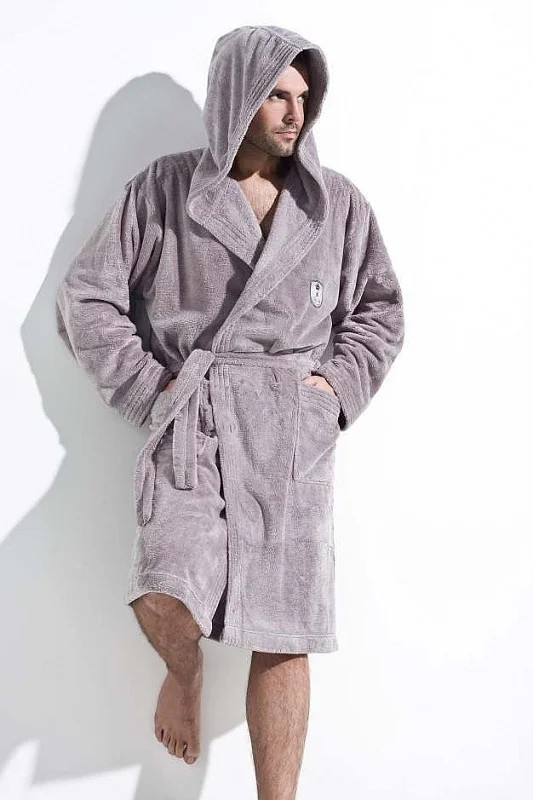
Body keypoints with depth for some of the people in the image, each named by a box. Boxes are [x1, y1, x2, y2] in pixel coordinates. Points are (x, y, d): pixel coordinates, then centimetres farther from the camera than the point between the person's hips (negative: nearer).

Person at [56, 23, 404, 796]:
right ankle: (185, 670, 14)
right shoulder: (164, 188, 4)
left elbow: (380, 310, 16)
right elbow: (86, 299, 5)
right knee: (165, 599, -23)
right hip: (191, 422, -1)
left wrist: (340, 387, 0)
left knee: (283, 636, 0)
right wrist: (150, 389, -5)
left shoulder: (337, 201, 9)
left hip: (292, 430, 2)